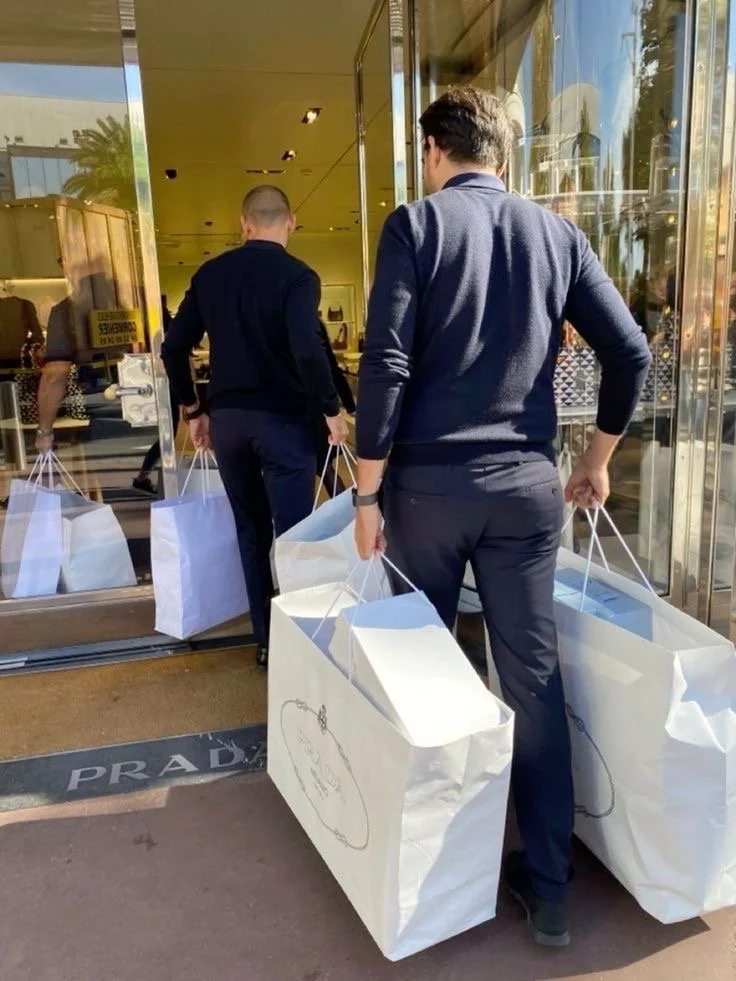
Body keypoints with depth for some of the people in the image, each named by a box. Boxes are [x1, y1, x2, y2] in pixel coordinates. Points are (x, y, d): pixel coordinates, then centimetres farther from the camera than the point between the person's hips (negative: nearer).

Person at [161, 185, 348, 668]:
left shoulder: (209, 274, 7)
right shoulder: (297, 276, -9)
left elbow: (174, 347, 8)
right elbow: (308, 351, -23)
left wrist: (194, 409, 17)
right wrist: (332, 410, -10)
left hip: (226, 418, 5)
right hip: (282, 418, -5)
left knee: (251, 531, 15)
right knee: (290, 532, 4)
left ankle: (265, 638, 24)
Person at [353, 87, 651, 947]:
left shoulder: (415, 224, -2)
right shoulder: (556, 232, 8)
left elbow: (386, 366, -13)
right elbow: (629, 352, 4)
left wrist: (366, 493, -7)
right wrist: (596, 460, 15)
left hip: (429, 481, -2)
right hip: (527, 483, 3)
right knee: (535, 679, 9)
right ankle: (547, 887, 20)